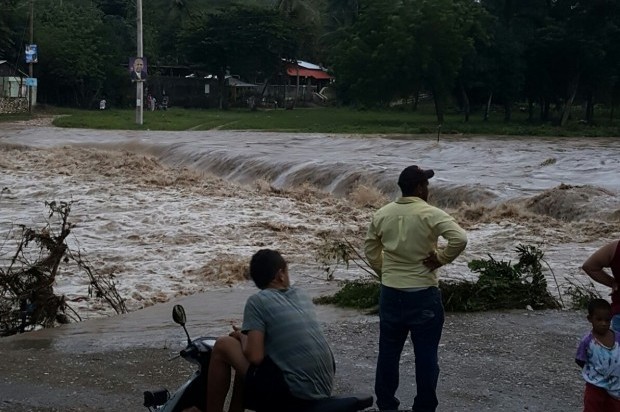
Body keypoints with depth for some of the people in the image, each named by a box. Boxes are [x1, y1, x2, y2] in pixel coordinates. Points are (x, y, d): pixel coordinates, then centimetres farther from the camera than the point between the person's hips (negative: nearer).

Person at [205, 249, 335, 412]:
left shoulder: (257, 301, -5)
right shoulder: (302, 296, 14)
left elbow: (255, 357, -12)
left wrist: (242, 337, 9)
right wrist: (249, 334, 33)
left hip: (294, 394, -7)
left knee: (223, 346, 3)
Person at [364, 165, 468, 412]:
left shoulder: (382, 214, 2)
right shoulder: (430, 214, -14)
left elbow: (370, 249, 12)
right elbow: (460, 239, -26)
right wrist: (441, 259, -13)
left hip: (390, 293, 5)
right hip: (423, 295, -5)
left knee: (388, 351, 15)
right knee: (425, 354, 6)